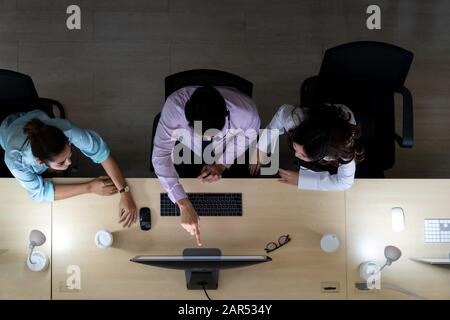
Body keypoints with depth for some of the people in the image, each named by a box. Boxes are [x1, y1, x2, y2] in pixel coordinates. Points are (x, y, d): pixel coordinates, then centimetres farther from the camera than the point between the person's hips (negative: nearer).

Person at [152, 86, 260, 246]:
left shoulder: (245, 112, -39)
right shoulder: (174, 107, -41)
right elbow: (161, 156, -34)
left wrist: (223, 163, -23)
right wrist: (183, 204, -42)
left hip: (231, 158, 0)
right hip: (186, 158, 0)